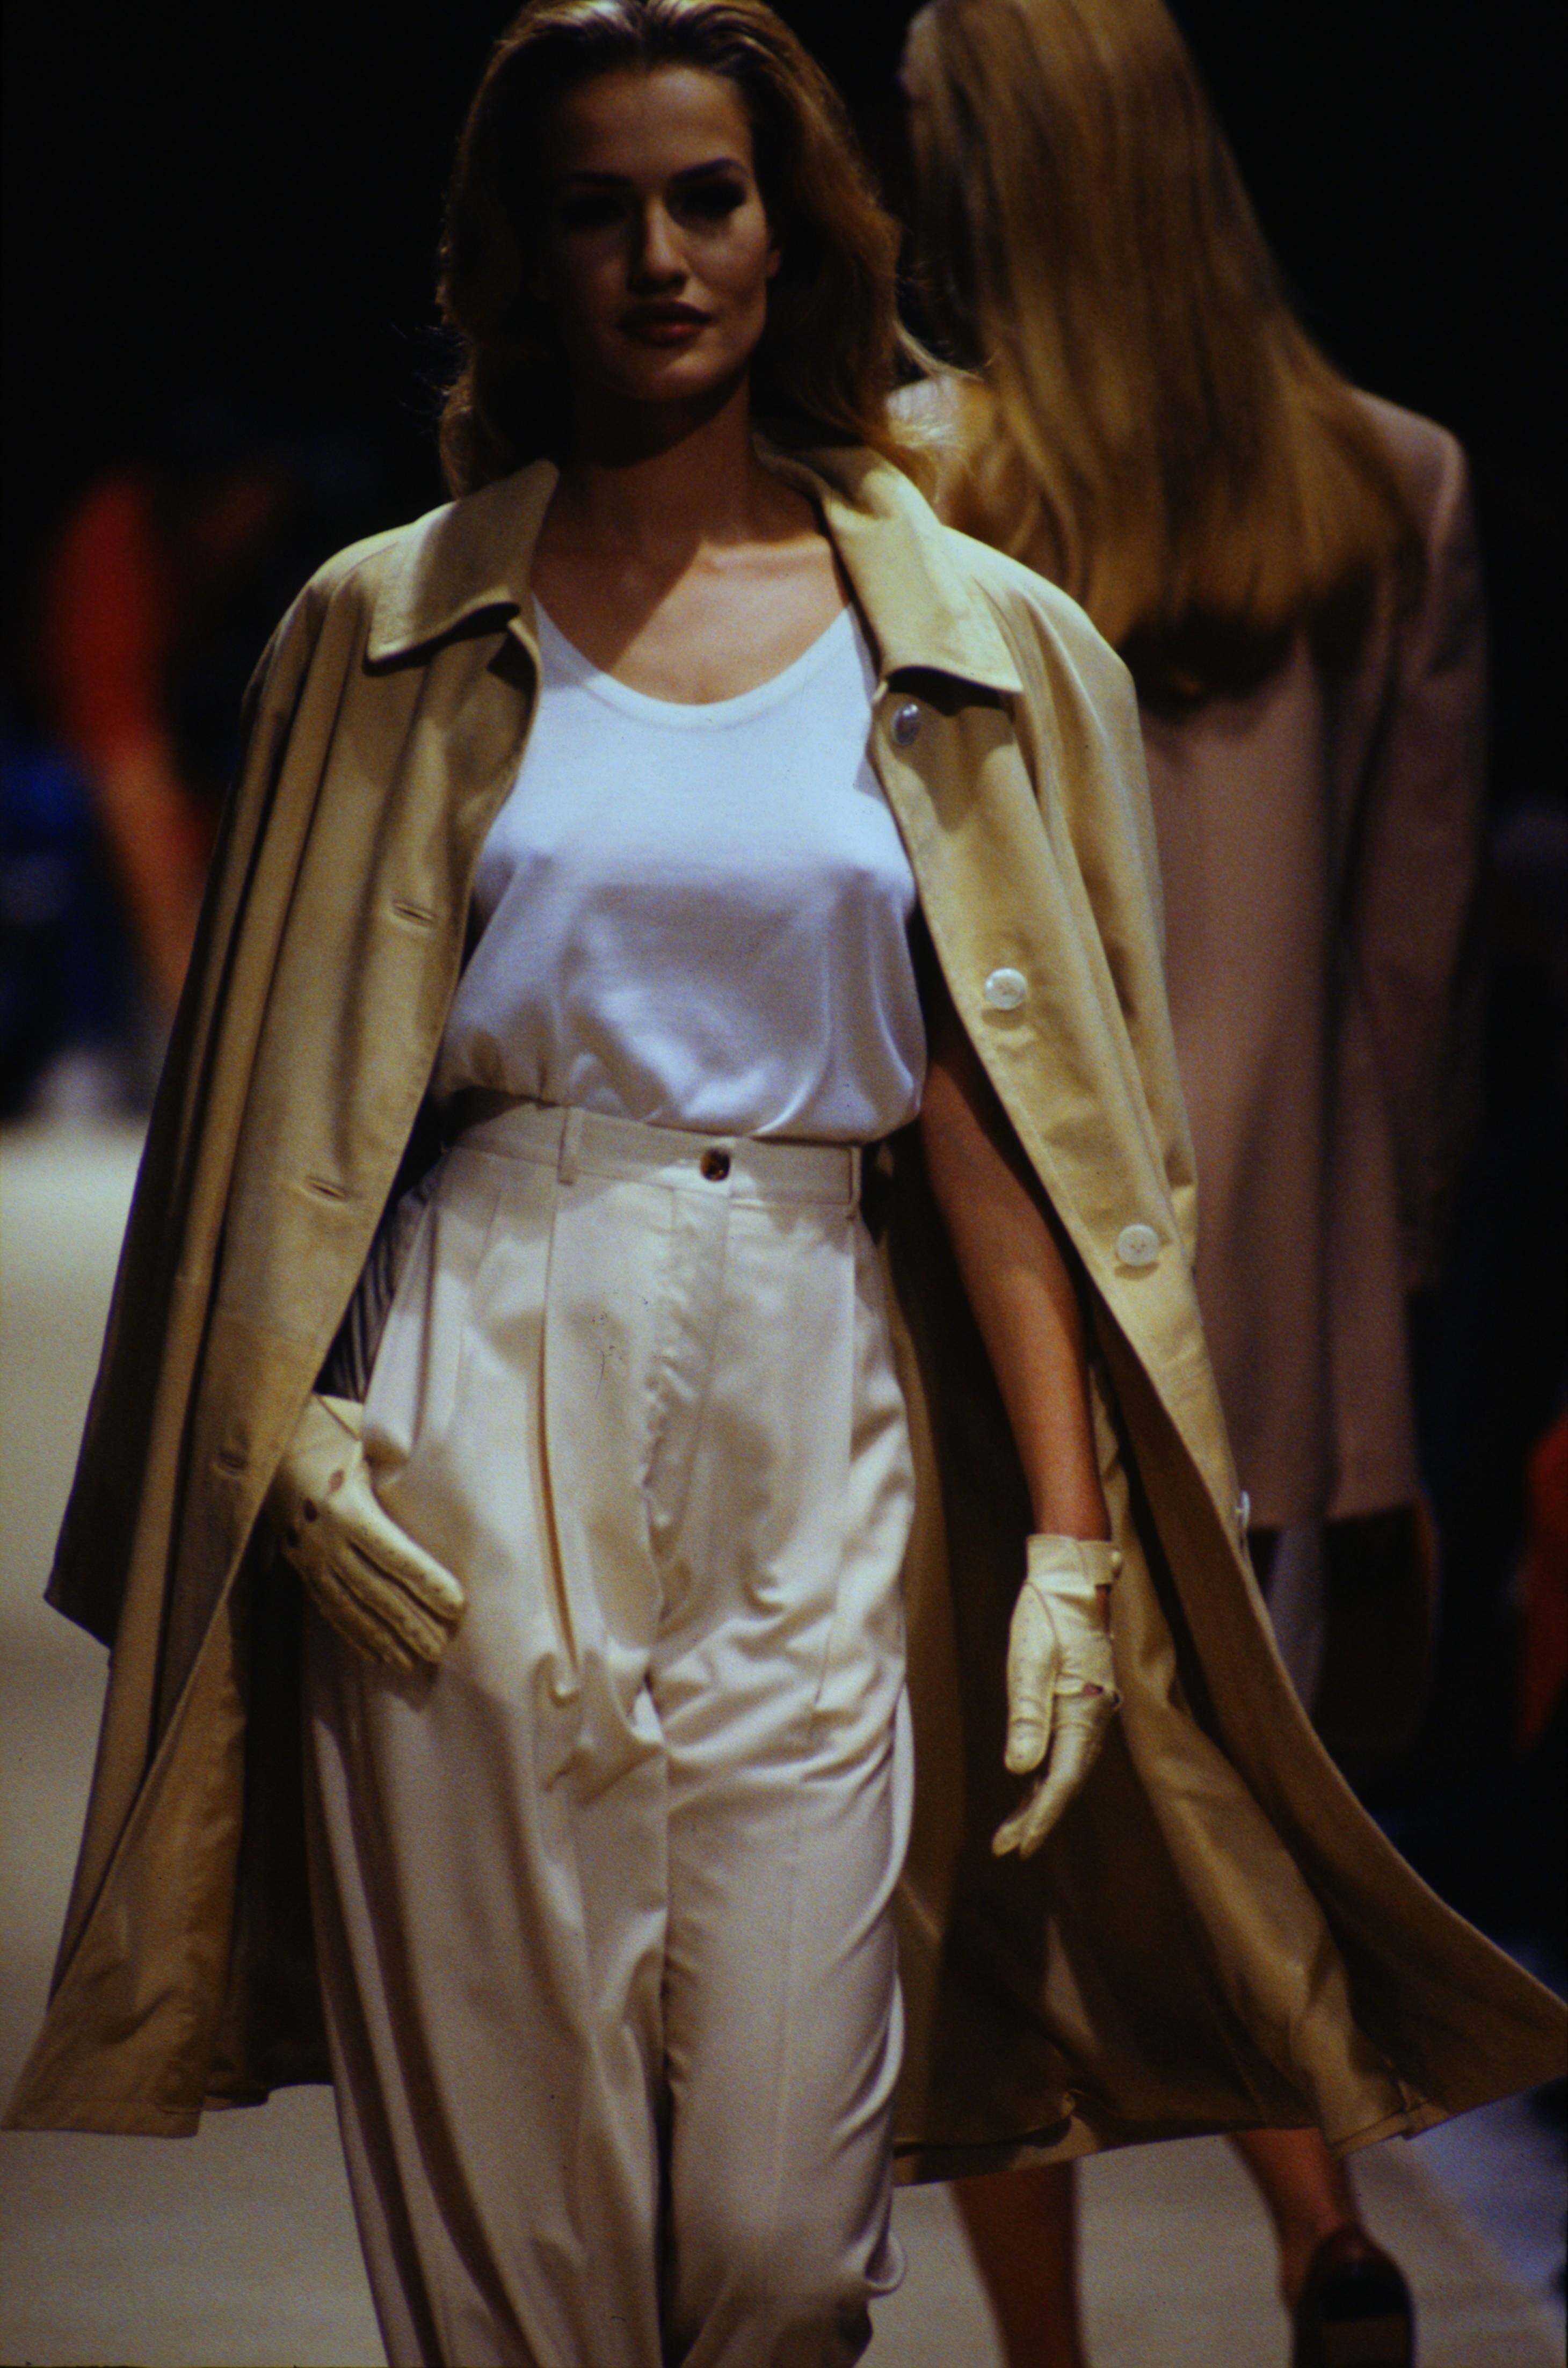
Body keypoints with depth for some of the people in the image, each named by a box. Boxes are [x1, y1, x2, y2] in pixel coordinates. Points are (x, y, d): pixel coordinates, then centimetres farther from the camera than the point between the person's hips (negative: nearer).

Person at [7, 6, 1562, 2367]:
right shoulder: (395, 636, 8)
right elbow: (288, 1097, 8)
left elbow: (1000, 1120, 5)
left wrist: (1068, 1540, -2)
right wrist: (288, 1431, -6)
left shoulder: (970, 647, 8)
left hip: (818, 1414, 0)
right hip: (481, 1405, 0)